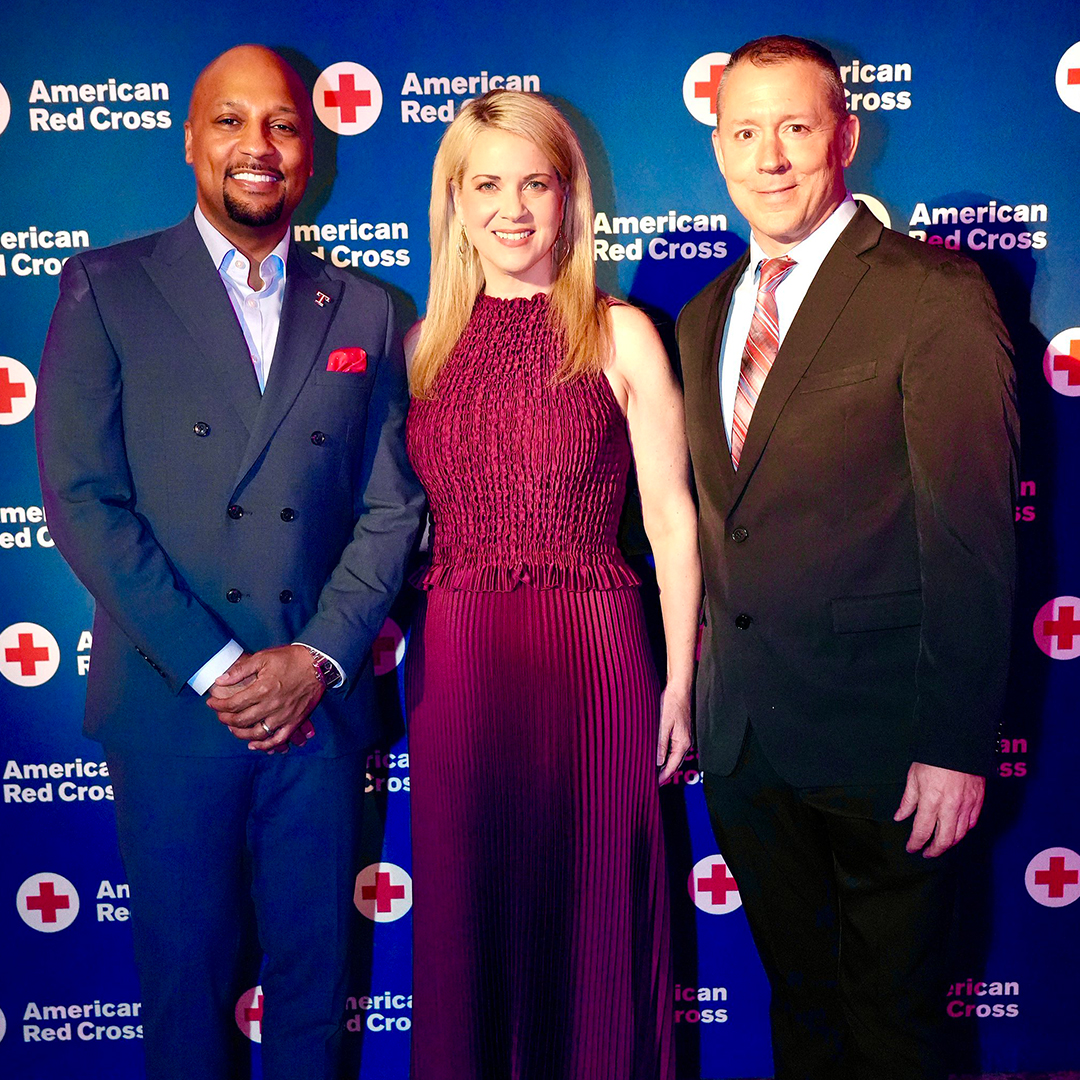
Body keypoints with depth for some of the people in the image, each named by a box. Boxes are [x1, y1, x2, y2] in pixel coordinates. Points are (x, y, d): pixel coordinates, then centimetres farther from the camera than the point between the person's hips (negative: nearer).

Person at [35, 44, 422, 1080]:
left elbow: (390, 507, 5)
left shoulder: (364, 313, 9)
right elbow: (82, 499, -7)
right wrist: (214, 669, -12)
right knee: (186, 970, 11)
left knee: (316, 972, 13)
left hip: (319, 702, 2)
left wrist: (319, 658, -8)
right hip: (171, 703, -2)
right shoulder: (106, 287, 1)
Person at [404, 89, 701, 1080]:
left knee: (590, 913, 10)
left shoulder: (620, 336, 0)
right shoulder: (428, 345, 8)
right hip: (454, 661, 3)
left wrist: (679, 684, -3)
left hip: (591, 656, -2)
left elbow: (672, 520, -1)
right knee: (468, 914, 13)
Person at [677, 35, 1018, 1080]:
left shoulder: (934, 293, -10)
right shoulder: (704, 317, 11)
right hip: (739, 730, 6)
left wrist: (954, 744, -16)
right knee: (798, 994, 22)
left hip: (876, 733, -5)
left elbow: (971, 532, -14)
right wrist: (694, 684, 9)